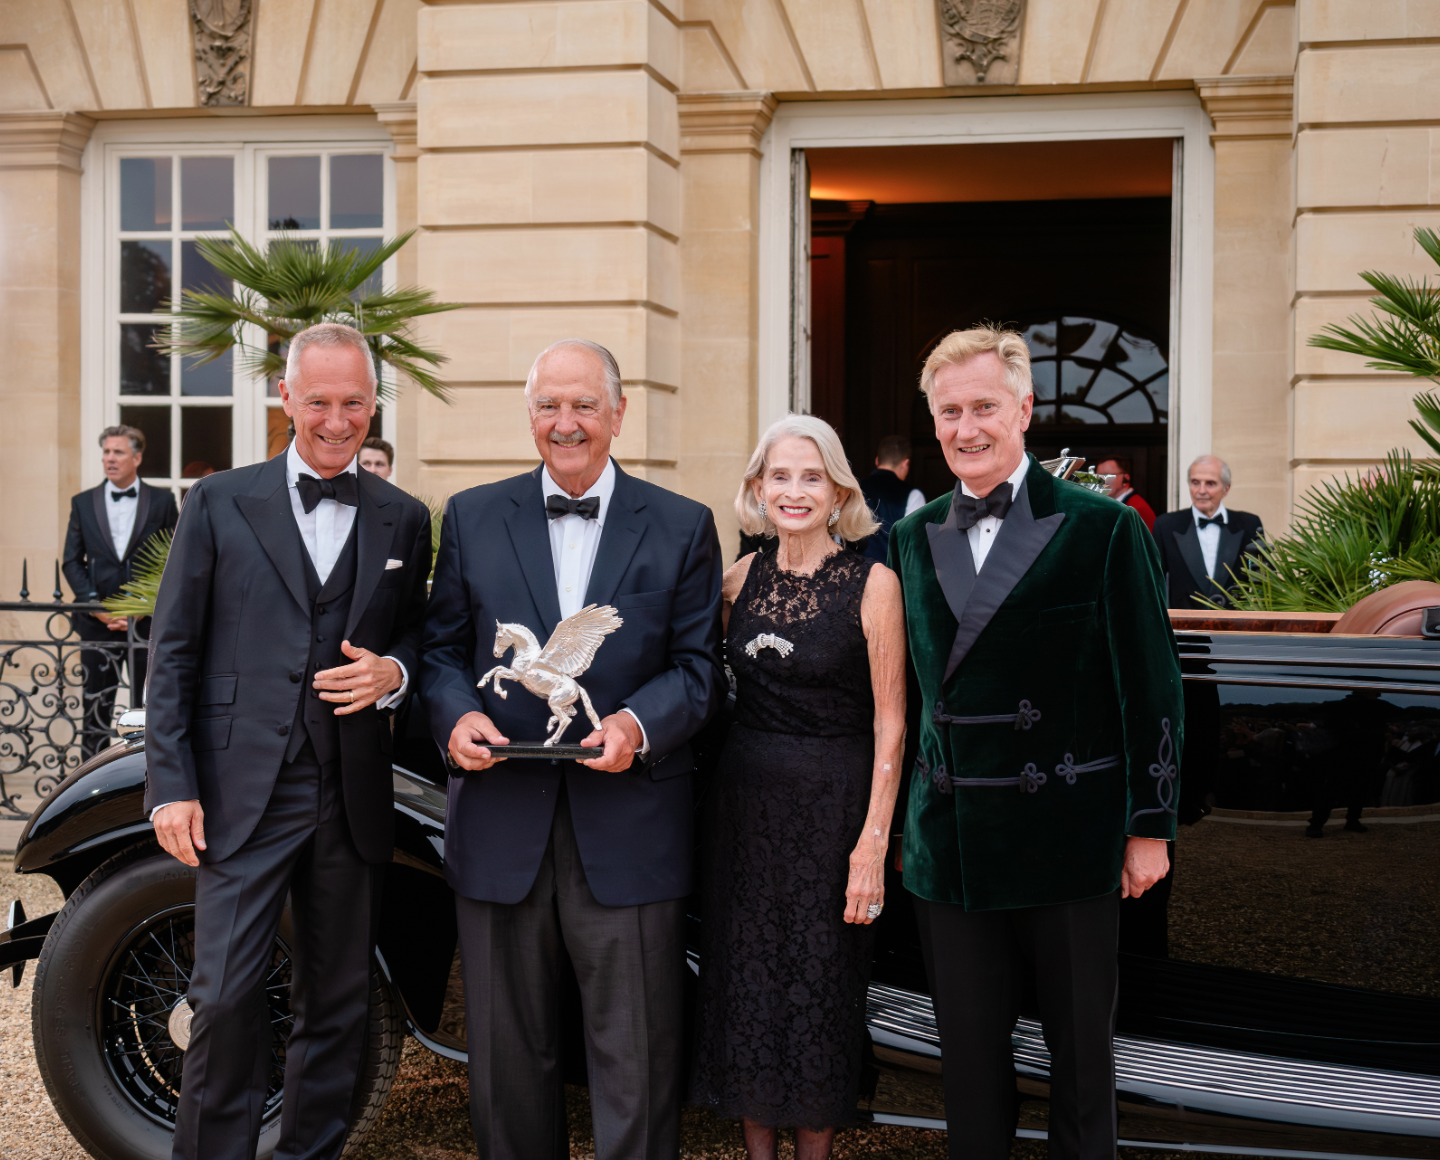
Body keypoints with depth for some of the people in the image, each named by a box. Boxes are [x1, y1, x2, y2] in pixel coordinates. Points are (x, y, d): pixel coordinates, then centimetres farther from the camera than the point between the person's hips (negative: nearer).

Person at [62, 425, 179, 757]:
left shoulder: (162, 501, 4)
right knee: (96, 706, 2)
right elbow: (72, 561, 8)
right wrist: (95, 606, -5)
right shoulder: (83, 502, 10)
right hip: (97, 623, 1)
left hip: (147, 621, -1)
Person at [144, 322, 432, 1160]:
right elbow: (174, 652, 2)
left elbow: (419, 640, 16)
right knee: (227, 996, -6)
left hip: (353, 798, 3)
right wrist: (173, 785, -6)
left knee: (338, 1003, 11)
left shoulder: (404, 520, 9)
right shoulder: (221, 503, 3)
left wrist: (392, 672, -9)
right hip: (244, 792, -2)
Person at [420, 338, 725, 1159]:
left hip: (629, 834, -2)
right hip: (502, 823, 2)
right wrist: (455, 715, -12)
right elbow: (443, 648, 9)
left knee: (636, 1058, 4)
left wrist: (638, 725, -18)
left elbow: (699, 666, 1)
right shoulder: (473, 516, 9)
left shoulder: (683, 527, 5)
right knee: (509, 1053, 13)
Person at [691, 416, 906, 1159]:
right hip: (744, 799, 4)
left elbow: (890, 723, -10)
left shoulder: (872, 583, -9)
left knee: (820, 985, 6)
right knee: (745, 979, 11)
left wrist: (874, 841, -14)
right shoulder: (742, 577, 3)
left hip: (830, 808, -4)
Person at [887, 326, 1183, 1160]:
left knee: (1082, 1051, 11)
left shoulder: (1104, 529, -4)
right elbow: (914, 683, 11)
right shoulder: (912, 539, 8)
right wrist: (905, 814, 8)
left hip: (1070, 837, -3)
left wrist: (1152, 824, -4)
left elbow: (1153, 686, -4)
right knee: (970, 1058, 11)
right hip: (951, 842, 3)